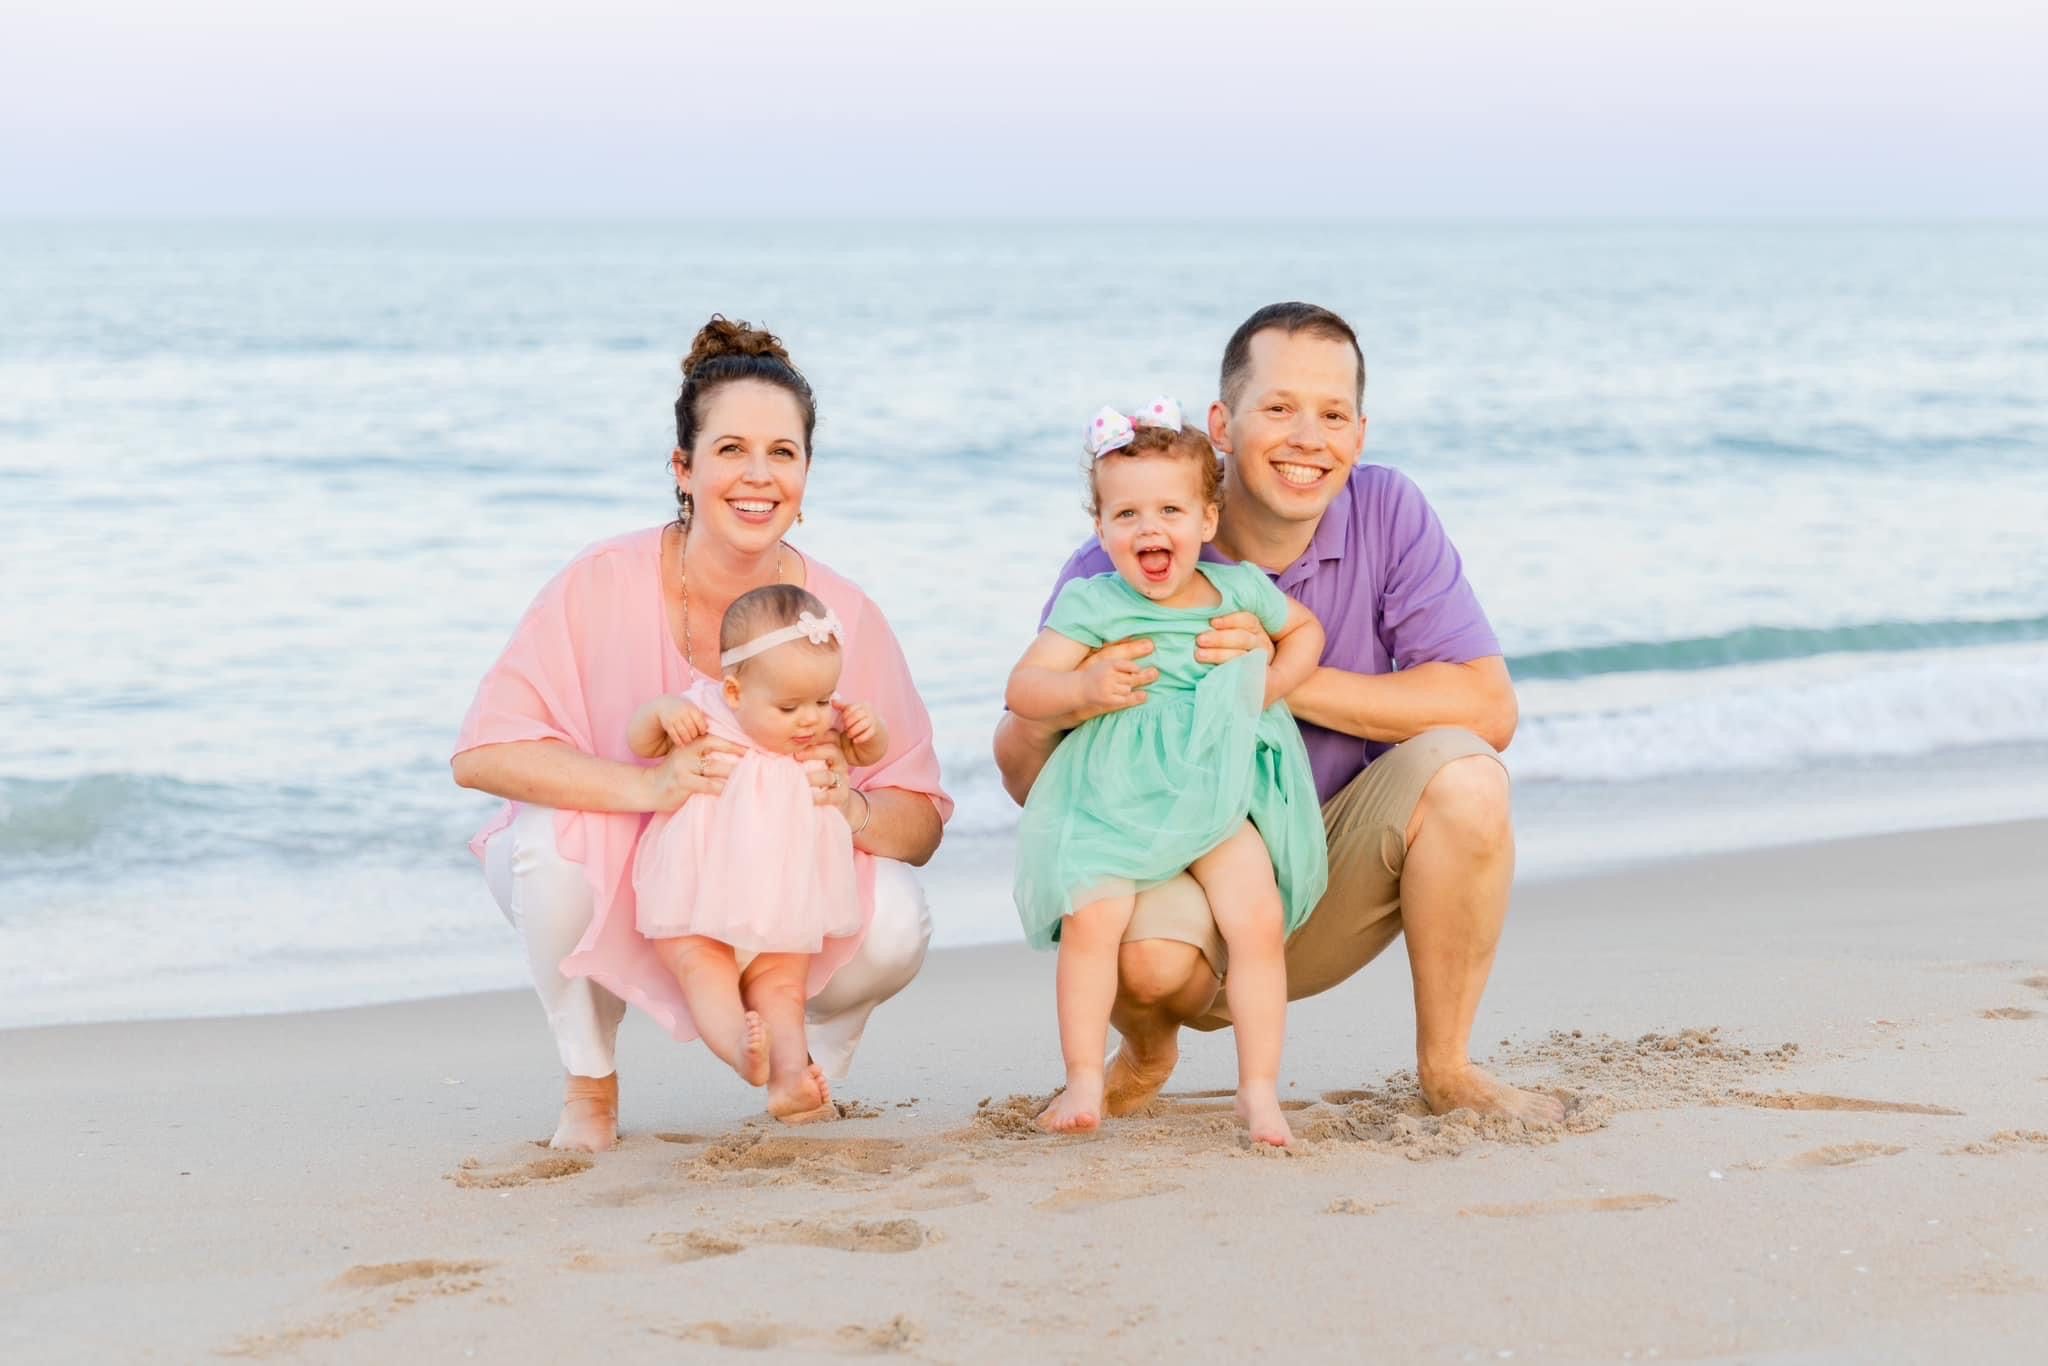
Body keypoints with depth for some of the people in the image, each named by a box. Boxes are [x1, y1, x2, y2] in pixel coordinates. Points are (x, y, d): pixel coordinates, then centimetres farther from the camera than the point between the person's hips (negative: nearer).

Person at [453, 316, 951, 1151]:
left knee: (894, 926, -28)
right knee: (550, 840, -33)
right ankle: (589, 1088, -4)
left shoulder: (845, 619, -13)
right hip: (617, 896, -1)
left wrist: (853, 808, -35)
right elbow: (482, 753, -25)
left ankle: (809, 1065, 9)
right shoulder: (606, 584, -18)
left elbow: (921, 824, -10)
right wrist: (649, 785, -39)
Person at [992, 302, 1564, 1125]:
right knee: (1145, 956, -35)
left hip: (1335, 885, 2)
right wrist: (1049, 717, -35)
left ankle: (1445, 1066, -7)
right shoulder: (1117, 570, -14)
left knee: (1460, 776, -26)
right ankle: (1147, 1054, 5)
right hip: (1181, 873, -1)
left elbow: (1488, 710, -18)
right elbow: (1027, 780, -10)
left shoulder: (1389, 516, -10)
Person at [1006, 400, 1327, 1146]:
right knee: (1090, 919, -22)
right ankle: (1084, 1082, -7)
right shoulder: (1092, 605, -6)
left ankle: (1260, 1090, -6)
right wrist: (1082, 686, -28)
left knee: (1259, 922, -16)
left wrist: (1277, 680, 2)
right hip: (1112, 797, -2)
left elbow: (1304, 627, 22)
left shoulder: (1239, 590, 2)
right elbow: (1022, 687, -9)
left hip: (1217, 795, 2)